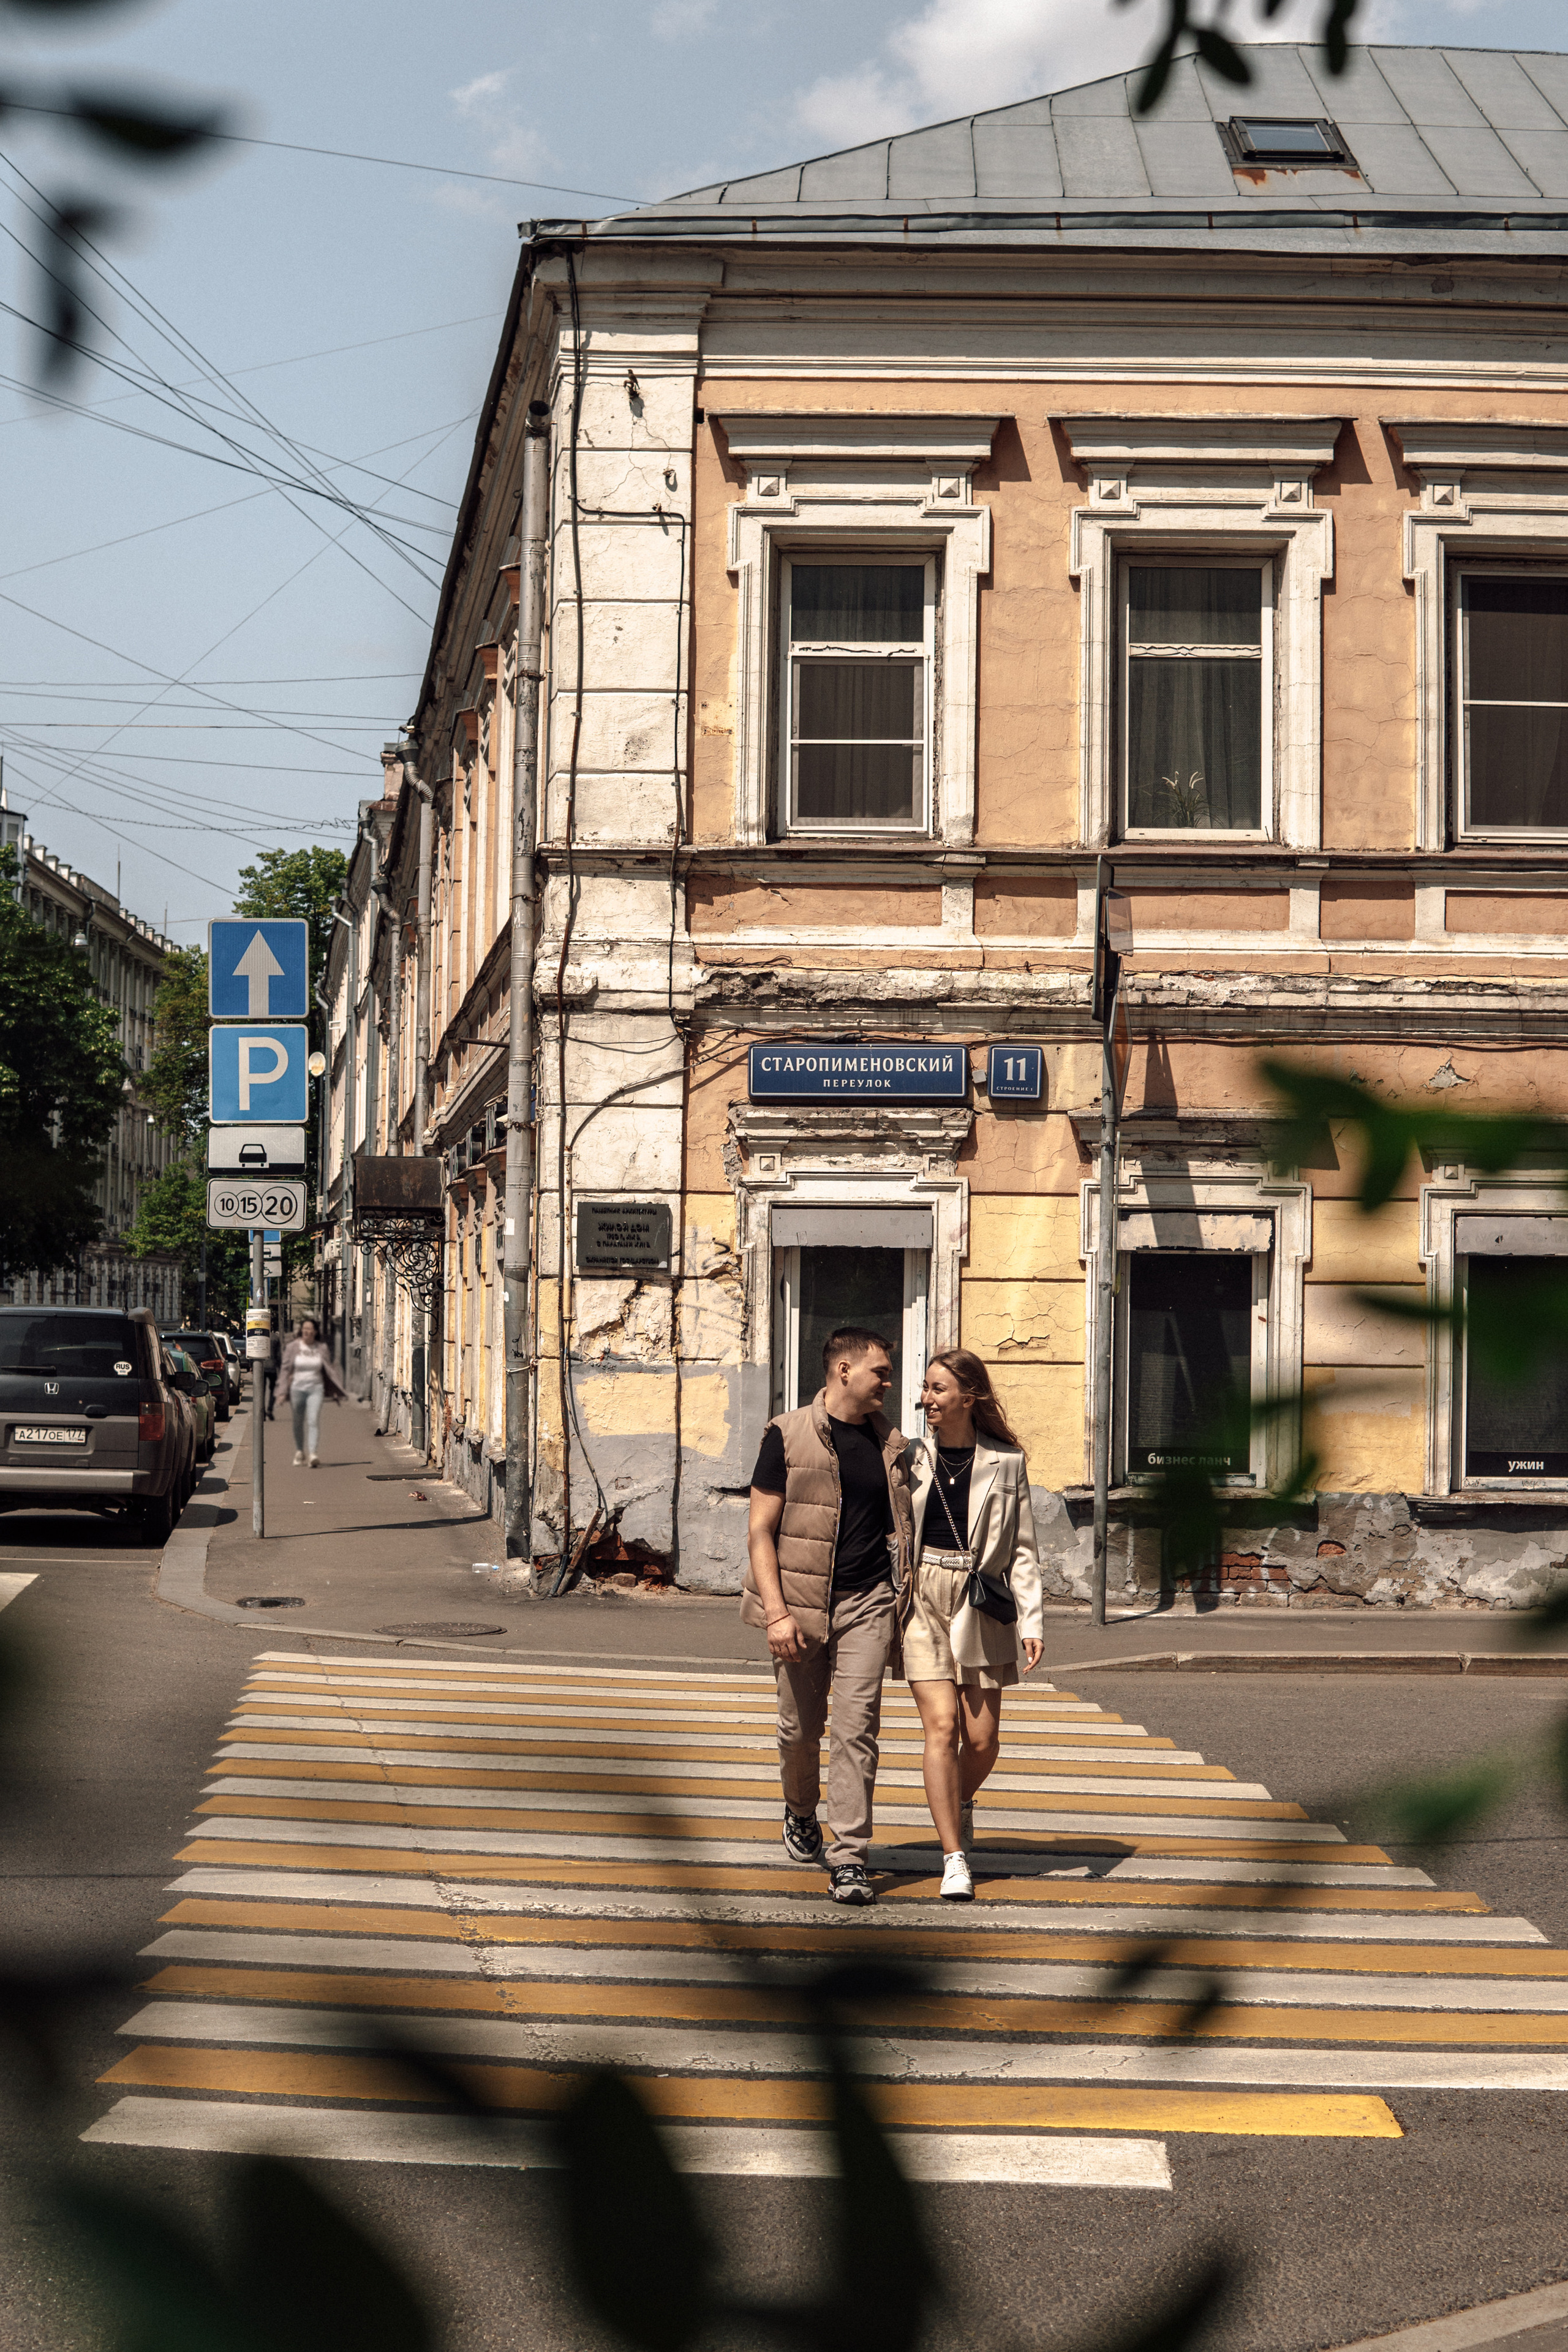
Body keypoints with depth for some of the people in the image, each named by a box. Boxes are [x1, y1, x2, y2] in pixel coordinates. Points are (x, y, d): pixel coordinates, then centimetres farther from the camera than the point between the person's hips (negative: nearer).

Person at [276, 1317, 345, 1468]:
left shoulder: (322, 1348, 3)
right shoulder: (293, 1347, -1)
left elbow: (329, 1370, 11)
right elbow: (286, 1370, 2)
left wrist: (336, 1391, 11)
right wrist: (282, 1392, -3)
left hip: (316, 1388, 0)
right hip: (297, 1387, 1)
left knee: (314, 1421, -16)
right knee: (298, 1423, 11)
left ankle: (313, 1453, -26)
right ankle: (299, 1452, 32)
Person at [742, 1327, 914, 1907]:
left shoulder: (890, 1445, 10)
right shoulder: (789, 1436, -2)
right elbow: (761, 1531, -5)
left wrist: (907, 1598, 10)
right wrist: (776, 1611, -13)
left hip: (868, 1601, 2)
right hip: (801, 1603, -2)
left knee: (857, 1727, -9)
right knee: (800, 1728, 9)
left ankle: (849, 1859, -8)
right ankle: (801, 1812, 39)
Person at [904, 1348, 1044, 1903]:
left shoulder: (1006, 1462, 3)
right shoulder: (913, 1457, 4)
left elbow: (1022, 1548, 5)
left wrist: (1032, 1619, -3)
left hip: (980, 1603, 0)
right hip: (923, 1600, 0)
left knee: (982, 1741, 2)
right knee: (942, 1727, -12)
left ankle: (960, 1802, 36)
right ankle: (954, 1858, -7)